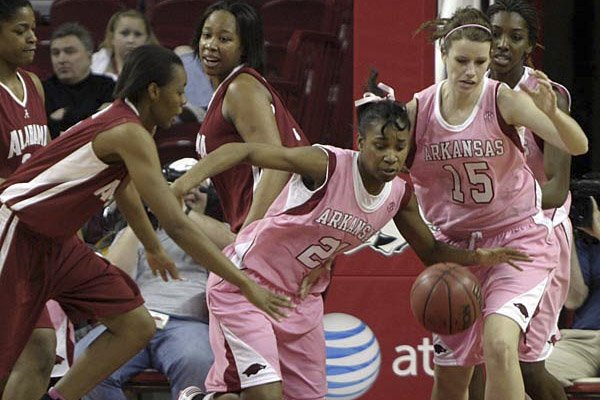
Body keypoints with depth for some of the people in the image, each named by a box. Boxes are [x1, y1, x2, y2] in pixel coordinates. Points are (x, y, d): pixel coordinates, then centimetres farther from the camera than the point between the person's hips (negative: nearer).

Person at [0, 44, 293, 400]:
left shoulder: (120, 119, 5)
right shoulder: (131, 134, -24)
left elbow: (126, 191, 27)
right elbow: (178, 227, -28)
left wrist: (154, 249, 41)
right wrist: (244, 284, -26)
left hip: (57, 241, 10)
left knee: (137, 327, 5)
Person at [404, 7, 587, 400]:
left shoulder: (504, 99, -13)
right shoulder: (419, 110, -4)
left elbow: (578, 146, -23)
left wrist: (550, 112, -40)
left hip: (518, 238, -4)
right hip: (456, 245, 4)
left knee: (499, 343, -27)